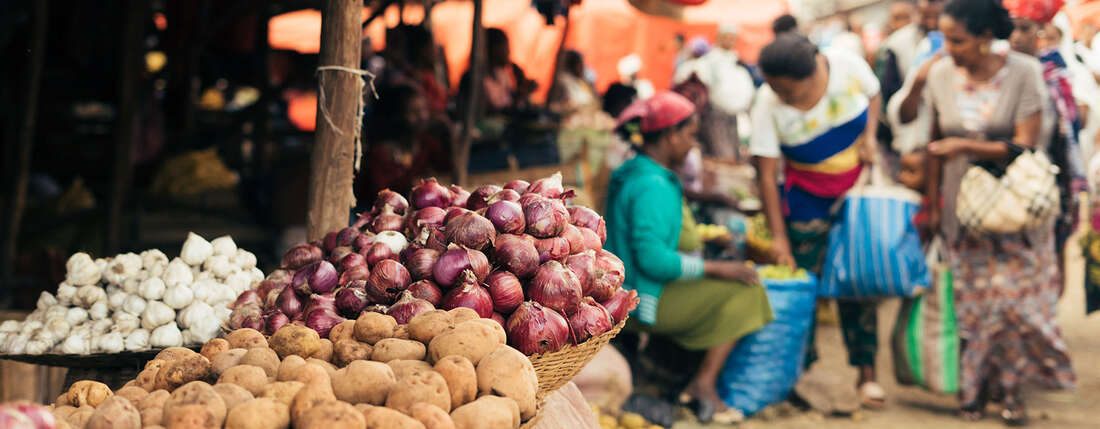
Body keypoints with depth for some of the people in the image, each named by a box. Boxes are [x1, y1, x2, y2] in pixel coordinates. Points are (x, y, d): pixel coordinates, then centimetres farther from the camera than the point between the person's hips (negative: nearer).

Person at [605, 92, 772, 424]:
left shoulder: (630, 172, 12)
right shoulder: (652, 187, -21)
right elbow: (653, 258, -28)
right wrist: (717, 269, -20)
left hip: (626, 293, 11)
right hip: (647, 303, -11)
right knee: (743, 292, -9)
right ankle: (704, 383, -8)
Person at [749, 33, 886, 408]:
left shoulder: (845, 64, -20)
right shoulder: (768, 104, -23)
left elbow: (873, 95, 4)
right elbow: (766, 173, -19)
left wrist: (869, 133, -15)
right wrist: (778, 236, -20)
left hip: (858, 184, 1)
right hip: (807, 196, -1)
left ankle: (867, 372, 5)